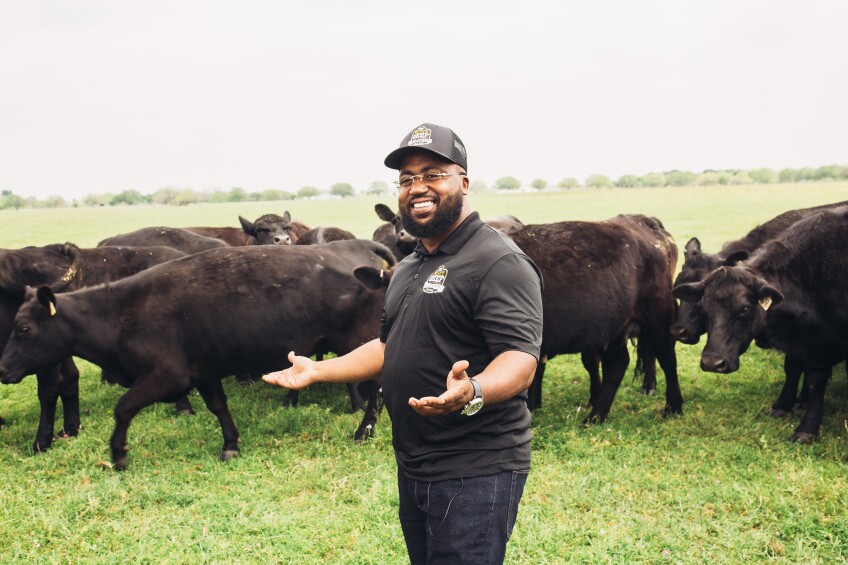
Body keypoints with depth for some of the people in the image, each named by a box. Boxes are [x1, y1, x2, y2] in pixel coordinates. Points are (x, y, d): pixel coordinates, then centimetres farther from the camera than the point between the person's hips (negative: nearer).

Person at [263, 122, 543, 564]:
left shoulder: (499, 262, -14)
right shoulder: (407, 269, 16)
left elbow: (520, 361, -24)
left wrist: (471, 392, -42)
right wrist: (318, 371, 18)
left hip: (474, 476, -9)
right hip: (413, 469, 9)